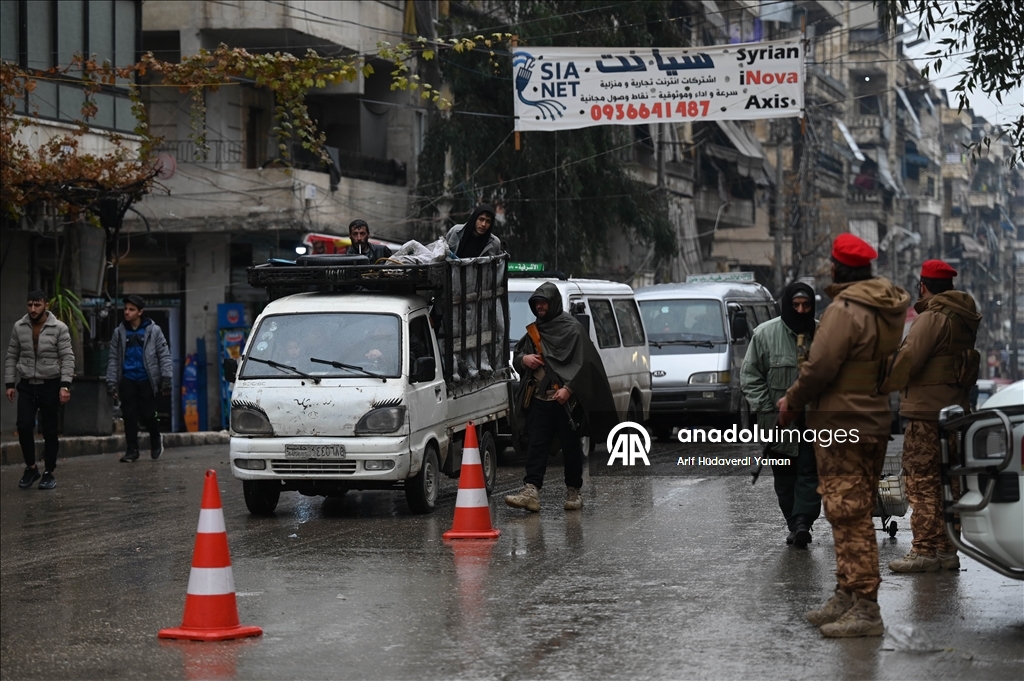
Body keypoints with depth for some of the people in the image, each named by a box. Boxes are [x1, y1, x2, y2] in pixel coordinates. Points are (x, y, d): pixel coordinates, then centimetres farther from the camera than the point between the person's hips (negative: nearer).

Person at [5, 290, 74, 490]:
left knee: (50, 431, 3)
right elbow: (11, 357, 8)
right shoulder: (19, 327, 2)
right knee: (24, 426, -8)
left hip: (50, 385, -2)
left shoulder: (59, 328, -8)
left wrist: (65, 385, -18)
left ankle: (49, 473, 13)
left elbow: (67, 358, -10)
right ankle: (31, 468, 10)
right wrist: (9, 383, 3)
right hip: (27, 385, 2)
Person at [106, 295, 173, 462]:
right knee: (129, 416, 0)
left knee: (147, 414, -4)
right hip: (127, 380, 3)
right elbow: (113, 359, 8)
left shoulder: (153, 330, 0)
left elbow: (164, 355, 0)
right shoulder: (120, 332, 7)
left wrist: (166, 378, -7)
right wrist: (111, 382, 3)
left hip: (146, 379, -3)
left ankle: (156, 441, 25)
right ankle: (131, 450, 9)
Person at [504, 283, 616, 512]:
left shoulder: (572, 329, -3)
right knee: (536, 445, -6)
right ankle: (531, 491, -14)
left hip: (565, 400, -5)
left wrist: (569, 388, -19)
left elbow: (584, 362, -9)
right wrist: (523, 359, 1)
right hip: (538, 399, 5)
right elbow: (517, 355, 26)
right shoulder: (535, 330, 17)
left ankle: (573, 491, 14)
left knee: (571, 447, 3)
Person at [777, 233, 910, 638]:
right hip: (875, 420, 10)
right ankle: (847, 598, 25)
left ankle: (865, 609, -10)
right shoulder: (889, 310, 12)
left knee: (850, 517, -9)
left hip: (841, 426, -10)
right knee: (855, 515, 16)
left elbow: (820, 369, -21)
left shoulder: (844, 310, -17)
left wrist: (791, 402, -4)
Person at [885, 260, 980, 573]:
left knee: (921, 480, -6)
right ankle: (947, 548, 17)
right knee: (947, 482, 13)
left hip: (927, 411, -9)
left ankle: (924, 550, -8)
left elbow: (908, 359, -17)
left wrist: (888, 383, -2)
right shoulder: (964, 320, 14)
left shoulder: (931, 318, -14)